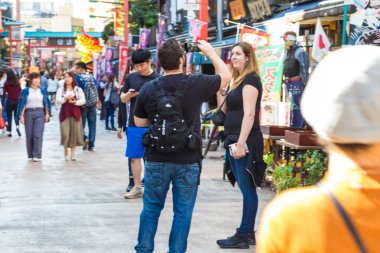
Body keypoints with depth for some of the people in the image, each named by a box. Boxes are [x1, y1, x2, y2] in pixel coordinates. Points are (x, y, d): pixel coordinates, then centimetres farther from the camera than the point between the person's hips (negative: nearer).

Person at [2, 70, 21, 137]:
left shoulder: (6, 83, -6)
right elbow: (20, 92, 2)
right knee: (16, 115, 14)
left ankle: (9, 132, 8)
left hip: (9, 101, -1)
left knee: (9, 117, 9)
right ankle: (17, 126, -13)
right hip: (17, 101, 2)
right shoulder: (17, 83, -1)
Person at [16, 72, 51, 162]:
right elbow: (22, 103, 2)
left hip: (40, 113, 0)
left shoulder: (43, 91, 8)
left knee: (38, 135, -10)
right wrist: (21, 115, -3)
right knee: (29, 135, 4)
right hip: (29, 113, 0)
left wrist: (47, 114, 4)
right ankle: (30, 155, 15)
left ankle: (37, 155, -11)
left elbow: (46, 103, 10)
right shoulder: (25, 91, 3)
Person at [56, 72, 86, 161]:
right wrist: (65, 98, -22)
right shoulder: (61, 90, 9)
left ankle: (72, 153, 9)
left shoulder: (78, 89, 9)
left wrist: (74, 102, -17)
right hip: (64, 113, -1)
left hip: (75, 113, 1)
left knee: (75, 133, -1)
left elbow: (83, 101, 0)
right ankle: (66, 152, 12)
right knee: (65, 134, -8)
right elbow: (58, 101, -4)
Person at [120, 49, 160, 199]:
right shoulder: (131, 78, 7)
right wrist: (128, 94, -7)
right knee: (134, 157, 9)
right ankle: (137, 188, 20)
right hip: (133, 125, 4)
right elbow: (123, 99, 13)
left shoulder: (158, 79, -4)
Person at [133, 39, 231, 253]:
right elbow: (226, 77, 7)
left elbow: (139, 122, 7)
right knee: (183, 212, 7)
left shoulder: (148, 89, -5)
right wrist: (210, 52, 17)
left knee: (151, 208, 15)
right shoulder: (196, 84, -11)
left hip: (157, 160, 2)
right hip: (188, 161, -2)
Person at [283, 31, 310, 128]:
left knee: (296, 106, -10)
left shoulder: (300, 52, -10)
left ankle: (296, 127, -10)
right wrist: (285, 82, 20)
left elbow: (304, 69, -15)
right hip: (288, 83, 10)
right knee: (291, 105, 15)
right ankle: (292, 125, 22)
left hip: (296, 83, -10)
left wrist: (305, 83, -19)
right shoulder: (288, 53, 19)